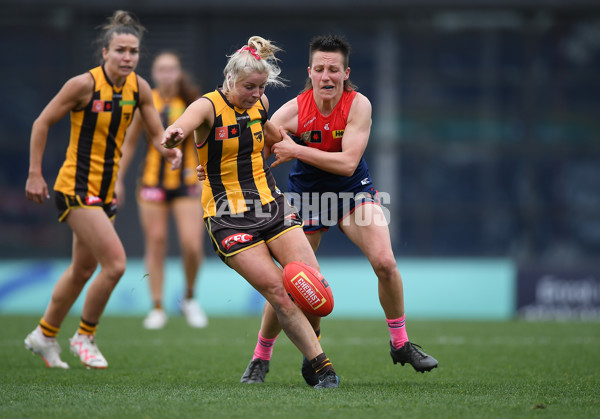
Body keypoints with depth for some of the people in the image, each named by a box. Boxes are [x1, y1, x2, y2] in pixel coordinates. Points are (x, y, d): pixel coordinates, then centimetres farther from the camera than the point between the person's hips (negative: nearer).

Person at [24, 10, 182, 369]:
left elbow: (157, 134, 3)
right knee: (115, 263, -16)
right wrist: (35, 174, -9)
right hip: (77, 188, -7)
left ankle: (44, 335, 37)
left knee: (83, 270, 19)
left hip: (106, 191, 7)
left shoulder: (139, 87, -1)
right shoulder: (84, 84, -17)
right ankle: (85, 336, 3)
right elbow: (42, 123, -8)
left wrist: (170, 149, -20)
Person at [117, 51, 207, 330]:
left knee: (192, 246, -10)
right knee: (156, 243, 2)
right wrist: (118, 179, 8)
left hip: (186, 182, -1)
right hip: (152, 182, 1)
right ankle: (157, 308, 12)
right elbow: (129, 143, 10)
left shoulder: (192, 103, -2)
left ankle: (189, 299, 14)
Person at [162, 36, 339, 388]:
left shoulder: (260, 104, 6)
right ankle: (321, 366, -9)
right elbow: (182, 125, -37)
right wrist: (174, 134, -58)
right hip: (228, 216, -5)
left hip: (270, 205, 5)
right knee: (277, 290, -16)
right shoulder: (209, 107, -13)